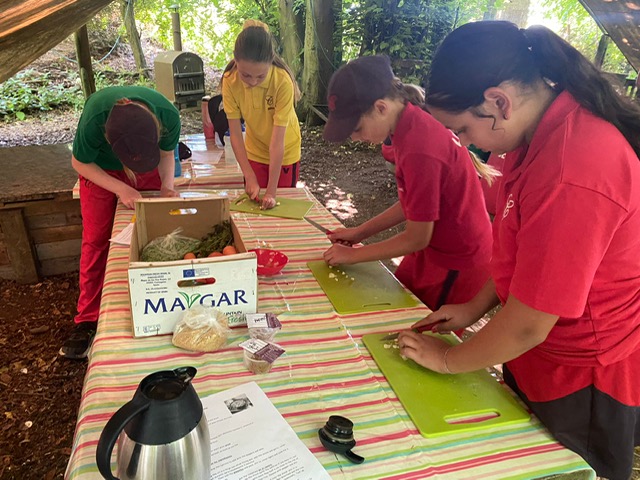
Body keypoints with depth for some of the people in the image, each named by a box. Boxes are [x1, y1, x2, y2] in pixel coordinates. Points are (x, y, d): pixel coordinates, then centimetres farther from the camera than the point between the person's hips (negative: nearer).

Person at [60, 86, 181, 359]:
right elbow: (80, 163, -18)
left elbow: (166, 154, -11)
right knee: (95, 242, -2)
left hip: (149, 174, 2)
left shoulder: (168, 117, -34)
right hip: (100, 171, -1)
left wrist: (167, 186, -27)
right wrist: (121, 189, -27)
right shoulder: (94, 119, -39)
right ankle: (88, 320, 9)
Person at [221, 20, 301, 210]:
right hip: (255, 152, 2)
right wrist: (250, 177, -23)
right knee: (253, 201, 10)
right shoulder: (230, 80, -22)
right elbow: (235, 133, -18)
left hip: (284, 152, -2)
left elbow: (277, 140, -31)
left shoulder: (282, 81, -31)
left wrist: (272, 191, -31)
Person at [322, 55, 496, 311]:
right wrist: (359, 232, 5)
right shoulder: (412, 122, -2)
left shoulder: (420, 149, -30)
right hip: (433, 251, 8)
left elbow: (417, 238, -21)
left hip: (455, 267, -8)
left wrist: (352, 255, -9)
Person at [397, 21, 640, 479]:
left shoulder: (572, 176, -35)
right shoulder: (545, 127, -4)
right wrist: (476, 306, 4)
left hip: (582, 388, -8)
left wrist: (448, 359, -9)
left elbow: (526, 326, -26)